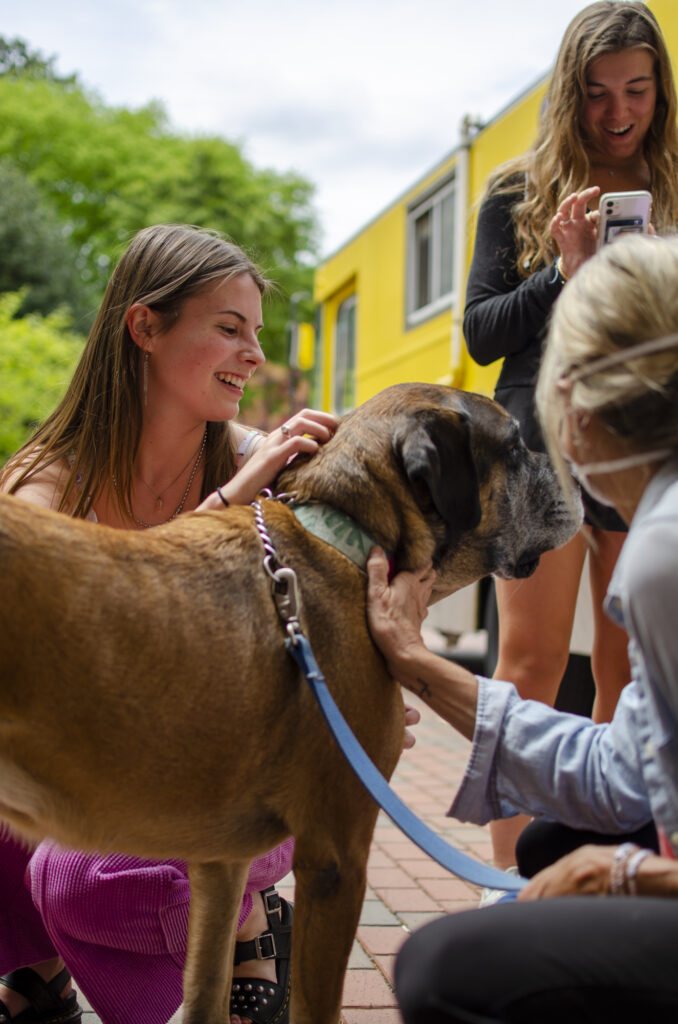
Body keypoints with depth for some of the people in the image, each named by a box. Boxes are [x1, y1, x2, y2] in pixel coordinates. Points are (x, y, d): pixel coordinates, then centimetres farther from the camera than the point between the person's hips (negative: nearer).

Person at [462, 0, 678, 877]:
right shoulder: (519, 193, 9)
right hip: (541, 448, -1)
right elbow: (481, 333, 4)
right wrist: (565, 273, -11)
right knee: (532, 661, -5)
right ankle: (511, 879, 2)